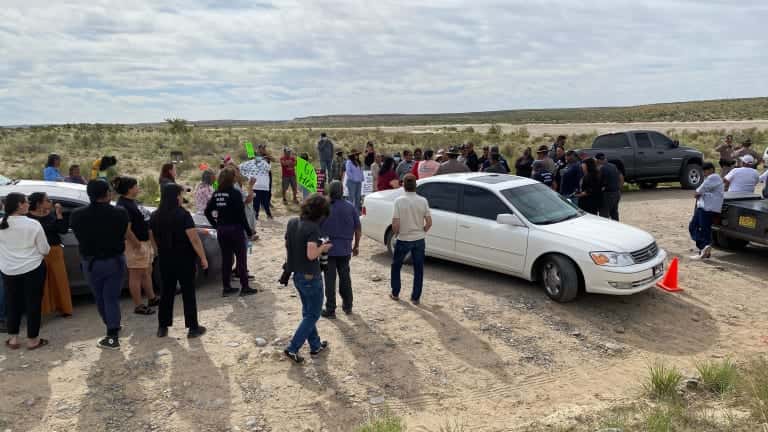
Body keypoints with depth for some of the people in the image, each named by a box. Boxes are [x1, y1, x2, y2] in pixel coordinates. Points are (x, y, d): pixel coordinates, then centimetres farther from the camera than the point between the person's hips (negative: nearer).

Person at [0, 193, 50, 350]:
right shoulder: (33, 225, -15)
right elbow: (44, 250, -8)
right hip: (33, 269, -4)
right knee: (33, 303, 5)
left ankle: (13, 338, 23)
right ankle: (33, 339, 12)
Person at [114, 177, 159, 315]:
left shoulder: (131, 202, 12)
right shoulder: (124, 205, -20)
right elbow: (126, 230, -26)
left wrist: (147, 242, 19)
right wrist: (138, 245, -23)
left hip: (144, 242, 10)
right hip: (135, 244, -10)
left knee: (147, 272, 20)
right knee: (136, 275, -1)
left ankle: (152, 298, 33)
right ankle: (138, 306, 8)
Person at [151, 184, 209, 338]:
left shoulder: (155, 216, 2)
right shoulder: (183, 215, -16)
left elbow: (153, 240, 11)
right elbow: (194, 239, -19)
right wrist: (203, 258, -12)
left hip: (165, 260, 5)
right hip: (184, 260, -5)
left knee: (166, 293, 16)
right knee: (188, 293, 4)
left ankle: (162, 327, 20)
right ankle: (193, 328, 8)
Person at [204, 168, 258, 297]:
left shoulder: (216, 194, 3)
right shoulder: (235, 193, -14)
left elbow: (207, 211, 5)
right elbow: (241, 215, -15)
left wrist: (216, 225, 12)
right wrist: (249, 231, -7)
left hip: (221, 230, 6)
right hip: (235, 229, -6)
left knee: (226, 258, 13)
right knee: (241, 259, 5)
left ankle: (226, 287, 19)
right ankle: (245, 287, 9)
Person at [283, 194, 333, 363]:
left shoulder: (292, 222, 1)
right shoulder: (313, 228, -23)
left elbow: (287, 246, 12)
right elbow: (311, 255, -29)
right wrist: (322, 248, -10)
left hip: (297, 275, 8)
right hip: (310, 277, -8)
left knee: (307, 312, 21)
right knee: (313, 314, 8)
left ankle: (315, 345, 33)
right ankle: (292, 348, 7)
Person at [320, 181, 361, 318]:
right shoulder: (350, 208, -1)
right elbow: (358, 230, 3)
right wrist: (356, 246, 15)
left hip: (328, 249, -3)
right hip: (345, 250, 3)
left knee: (330, 279, 4)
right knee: (345, 277, 17)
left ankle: (330, 309, 9)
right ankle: (347, 306, 27)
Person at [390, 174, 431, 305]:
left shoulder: (399, 201, -14)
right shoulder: (423, 201, -6)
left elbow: (395, 223, -16)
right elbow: (429, 222, -4)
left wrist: (395, 233, 3)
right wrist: (422, 232, 12)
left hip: (403, 240, -2)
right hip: (419, 240, 2)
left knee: (396, 266, 19)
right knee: (418, 269, 12)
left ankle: (395, 293, 27)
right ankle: (416, 297, 16)